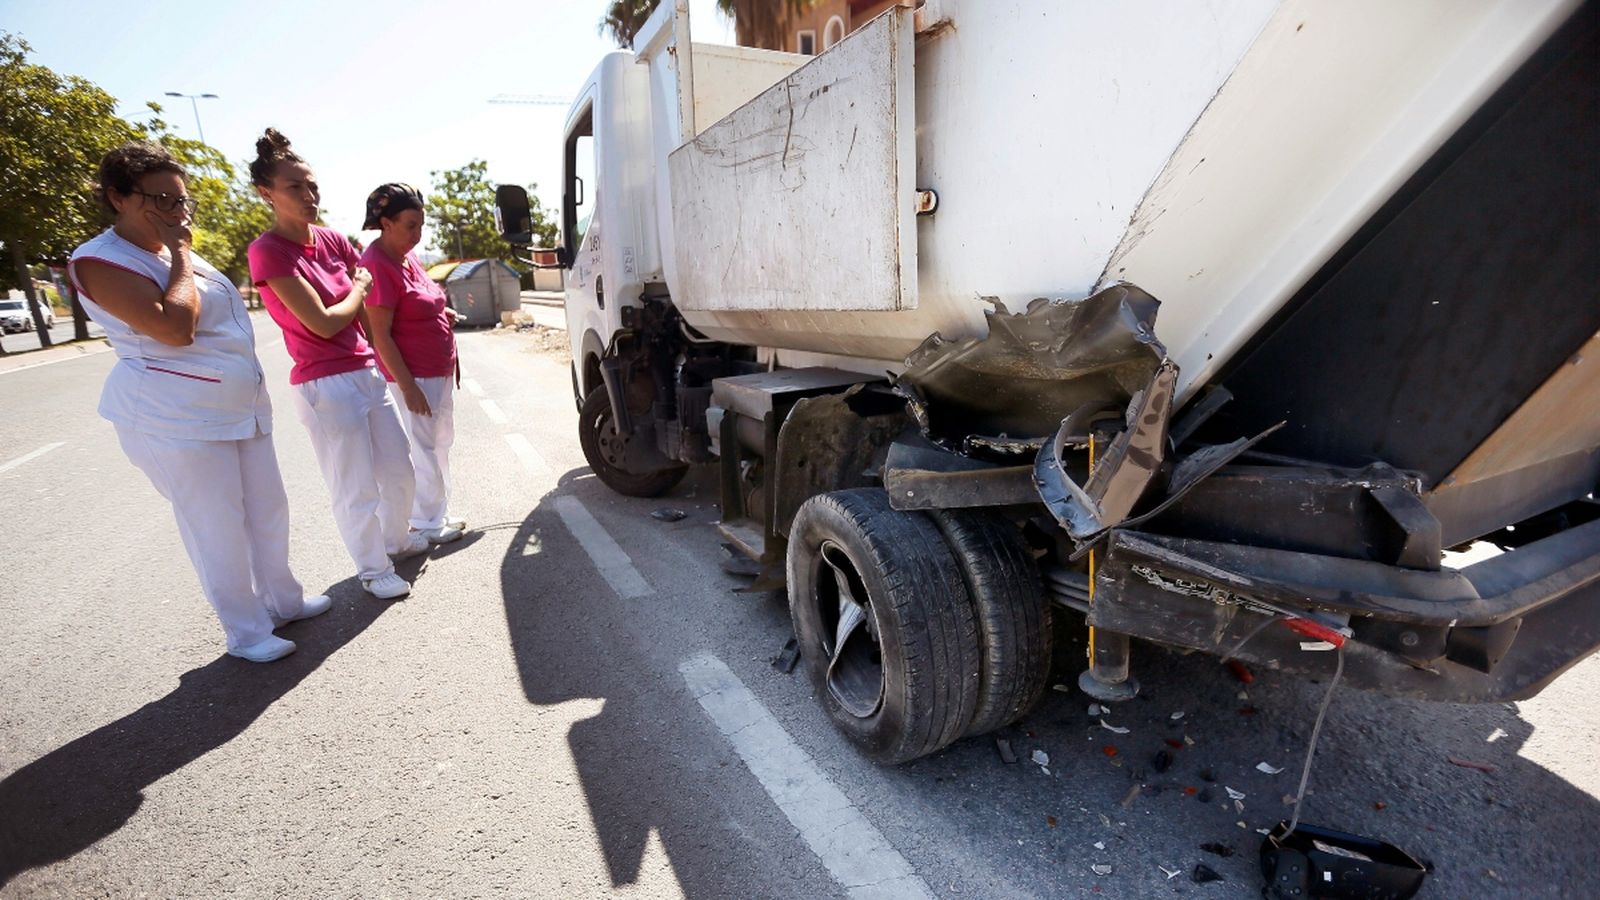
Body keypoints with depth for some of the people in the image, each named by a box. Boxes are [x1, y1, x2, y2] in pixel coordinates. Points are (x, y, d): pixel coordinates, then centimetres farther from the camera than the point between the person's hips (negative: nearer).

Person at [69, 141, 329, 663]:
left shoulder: (174, 251, 14)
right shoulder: (100, 261, -13)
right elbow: (175, 328, -27)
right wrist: (181, 257, -17)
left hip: (240, 406, 8)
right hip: (177, 419, -8)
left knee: (268, 511, 14)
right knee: (217, 526, -1)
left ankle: (282, 600, 31)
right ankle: (246, 632, 14)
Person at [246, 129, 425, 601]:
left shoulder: (333, 241, 6)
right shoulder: (268, 252, -13)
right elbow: (324, 323, -17)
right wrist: (360, 287, -2)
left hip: (368, 373, 7)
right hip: (325, 387, -7)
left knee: (399, 473, 19)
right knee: (356, 490, 4)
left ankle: (396, 540, 42)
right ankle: (374, 570, 23)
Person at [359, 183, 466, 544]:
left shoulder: (407, 257, 9)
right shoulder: (377, 265, -17)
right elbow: (380, 335, -20)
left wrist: (442, 313, 7)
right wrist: (408, 386, -22)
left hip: (440, 371, 9)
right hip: (414, 376, -9)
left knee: (441, 443, 16)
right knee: (423, 449, 1)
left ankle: (438, 514, 30)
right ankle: (428, 524, 15)